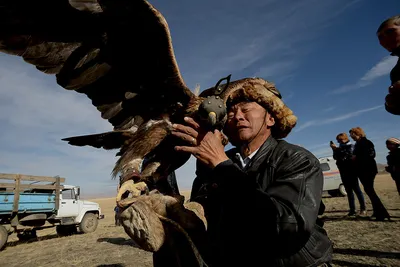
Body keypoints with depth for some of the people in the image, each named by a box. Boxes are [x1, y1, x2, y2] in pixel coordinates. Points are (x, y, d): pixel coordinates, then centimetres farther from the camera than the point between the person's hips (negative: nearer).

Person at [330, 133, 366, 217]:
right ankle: (352, 210, 9)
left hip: (351, 171, -6)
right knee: (348, 191, 6)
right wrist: (334, 149, -1)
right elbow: (335, 157, 11)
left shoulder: (351, 146, -1)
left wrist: (336, 149, -18)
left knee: (356, 189, -5)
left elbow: (349, 154, -19)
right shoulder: (340, 148, 16)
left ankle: (363, 208, 3)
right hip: (343, 172, 6)